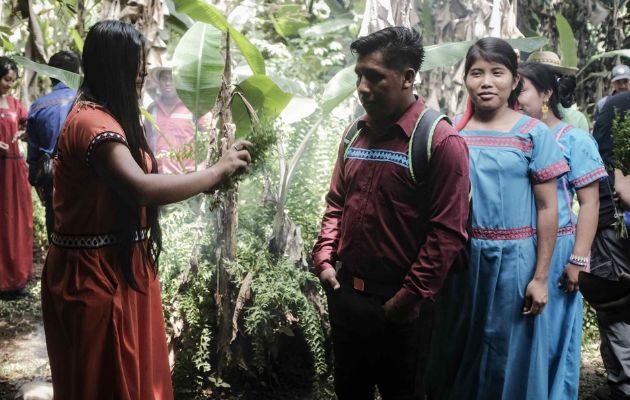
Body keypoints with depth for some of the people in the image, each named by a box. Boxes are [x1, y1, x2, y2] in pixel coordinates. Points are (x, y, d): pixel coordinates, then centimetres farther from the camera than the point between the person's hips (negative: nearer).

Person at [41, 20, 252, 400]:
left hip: (115, 266, 10)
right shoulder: (93, 123, -23)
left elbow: (132, 186, 7)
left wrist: (207, 178, 1)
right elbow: (142, 188, -37)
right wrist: (218, 171, -27)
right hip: (97, 274, -10)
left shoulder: (99, 114, 11)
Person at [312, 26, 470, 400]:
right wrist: (324, 259, 3)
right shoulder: (356, 133, 7)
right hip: (346, 292, 6)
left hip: (398, 304, -6)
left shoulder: (440, 140, -15)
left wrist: (411, 297, -17)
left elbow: (447, 232, -18)